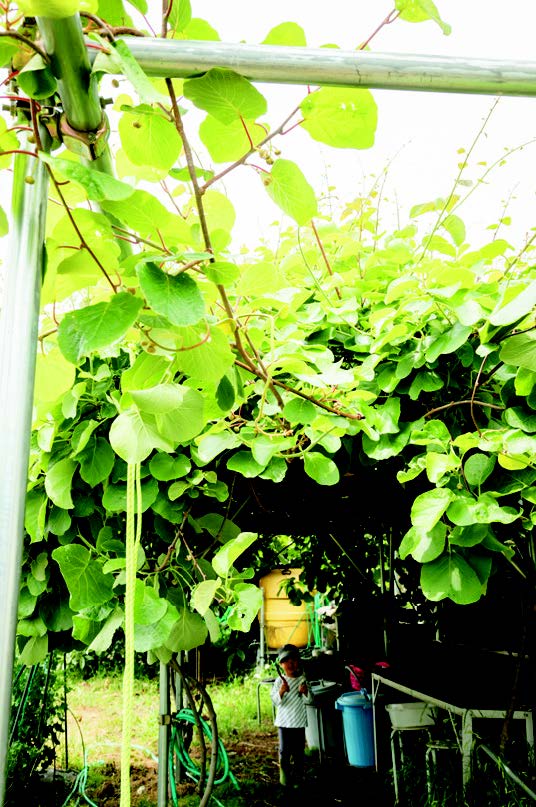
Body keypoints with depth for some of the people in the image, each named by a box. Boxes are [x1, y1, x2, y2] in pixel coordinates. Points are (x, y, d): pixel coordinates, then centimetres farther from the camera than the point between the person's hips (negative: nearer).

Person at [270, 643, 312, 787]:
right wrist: (281, 692, -29)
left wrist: (306, 692, -25)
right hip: (284, 721, -1)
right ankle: (285, 777, 17)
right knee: (284, 750, 0)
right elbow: (275, 701, -10)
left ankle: (297, 776, 24)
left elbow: (309, 701, -5)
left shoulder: (302, 680, -2)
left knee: (298, 750, 8)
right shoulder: (279, 681, -5)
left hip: (299, 721, 1)